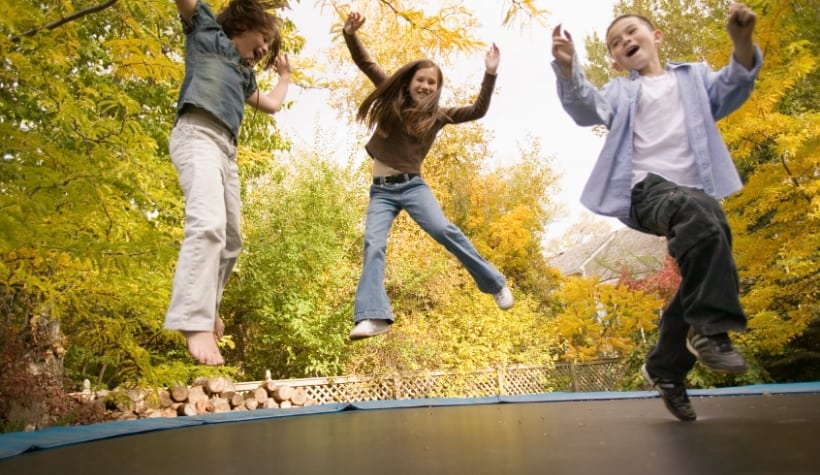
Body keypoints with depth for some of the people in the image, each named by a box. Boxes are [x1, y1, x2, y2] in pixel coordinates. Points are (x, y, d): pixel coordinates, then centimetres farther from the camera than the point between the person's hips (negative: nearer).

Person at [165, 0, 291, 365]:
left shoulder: (243, 72, 35)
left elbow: (272, 104, 43)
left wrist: (285, 73, 51)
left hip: (227, 149, 9)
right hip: (197, 135, -9)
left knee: (230, 241, 7)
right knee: (208, 223, -29)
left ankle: (206, 311, 20)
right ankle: (195, 323, -37)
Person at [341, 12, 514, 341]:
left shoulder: (437, 115, 4)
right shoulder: (393, 98, 9)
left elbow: (477, 111, -3)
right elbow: (365, 63, 9)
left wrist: (490, 74, -11)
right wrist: (350, 34, -6)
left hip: (412, 185, -2)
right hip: (380, 190, 2)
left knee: (444, 231, -21)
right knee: (373, 244, -18)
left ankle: (496, 284, -7)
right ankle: (373, 317, -28)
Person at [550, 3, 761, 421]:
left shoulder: (694, 77, 24)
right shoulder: (621, 91, 22)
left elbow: (731, 89, 3)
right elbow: (588, 110, 1)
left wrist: (742, 43, -18)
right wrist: (567, 69, -18)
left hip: (696, 194, 3)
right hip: (647, 189, -3)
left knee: (704, 281, -1)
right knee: (698, 211, -36)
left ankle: (665, 369, 20)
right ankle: (712, 328, -30)